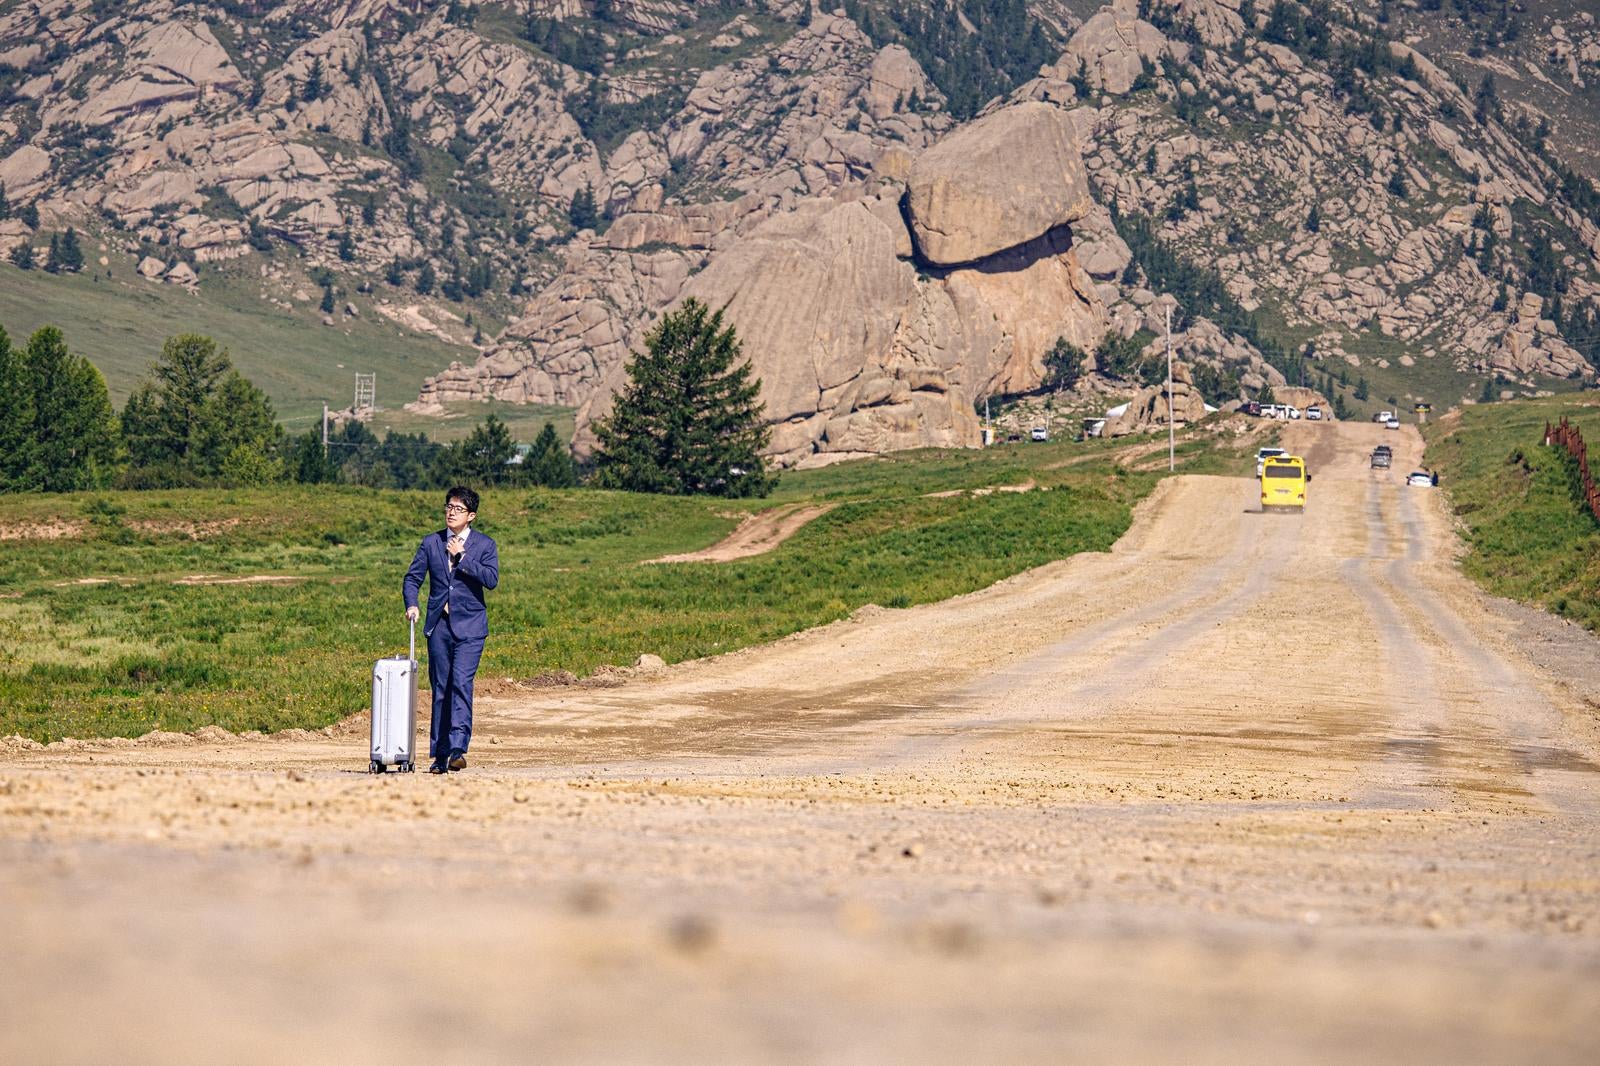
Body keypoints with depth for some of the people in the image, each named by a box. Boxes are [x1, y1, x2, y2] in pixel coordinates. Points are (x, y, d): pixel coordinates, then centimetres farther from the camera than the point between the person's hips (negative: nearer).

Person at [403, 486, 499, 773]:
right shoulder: (431, 543, 10)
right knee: (440, 689, 5)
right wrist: (411, 604, -10)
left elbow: (491, 579, -10)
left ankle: (458, 748, -22)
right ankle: (440, 755, 8)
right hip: (439, 624, 3)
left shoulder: (484, 544, 3)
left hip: (469, 625, -3)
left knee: (461, 682, -17)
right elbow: (412, 578, 8)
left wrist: (462, 556, -13)